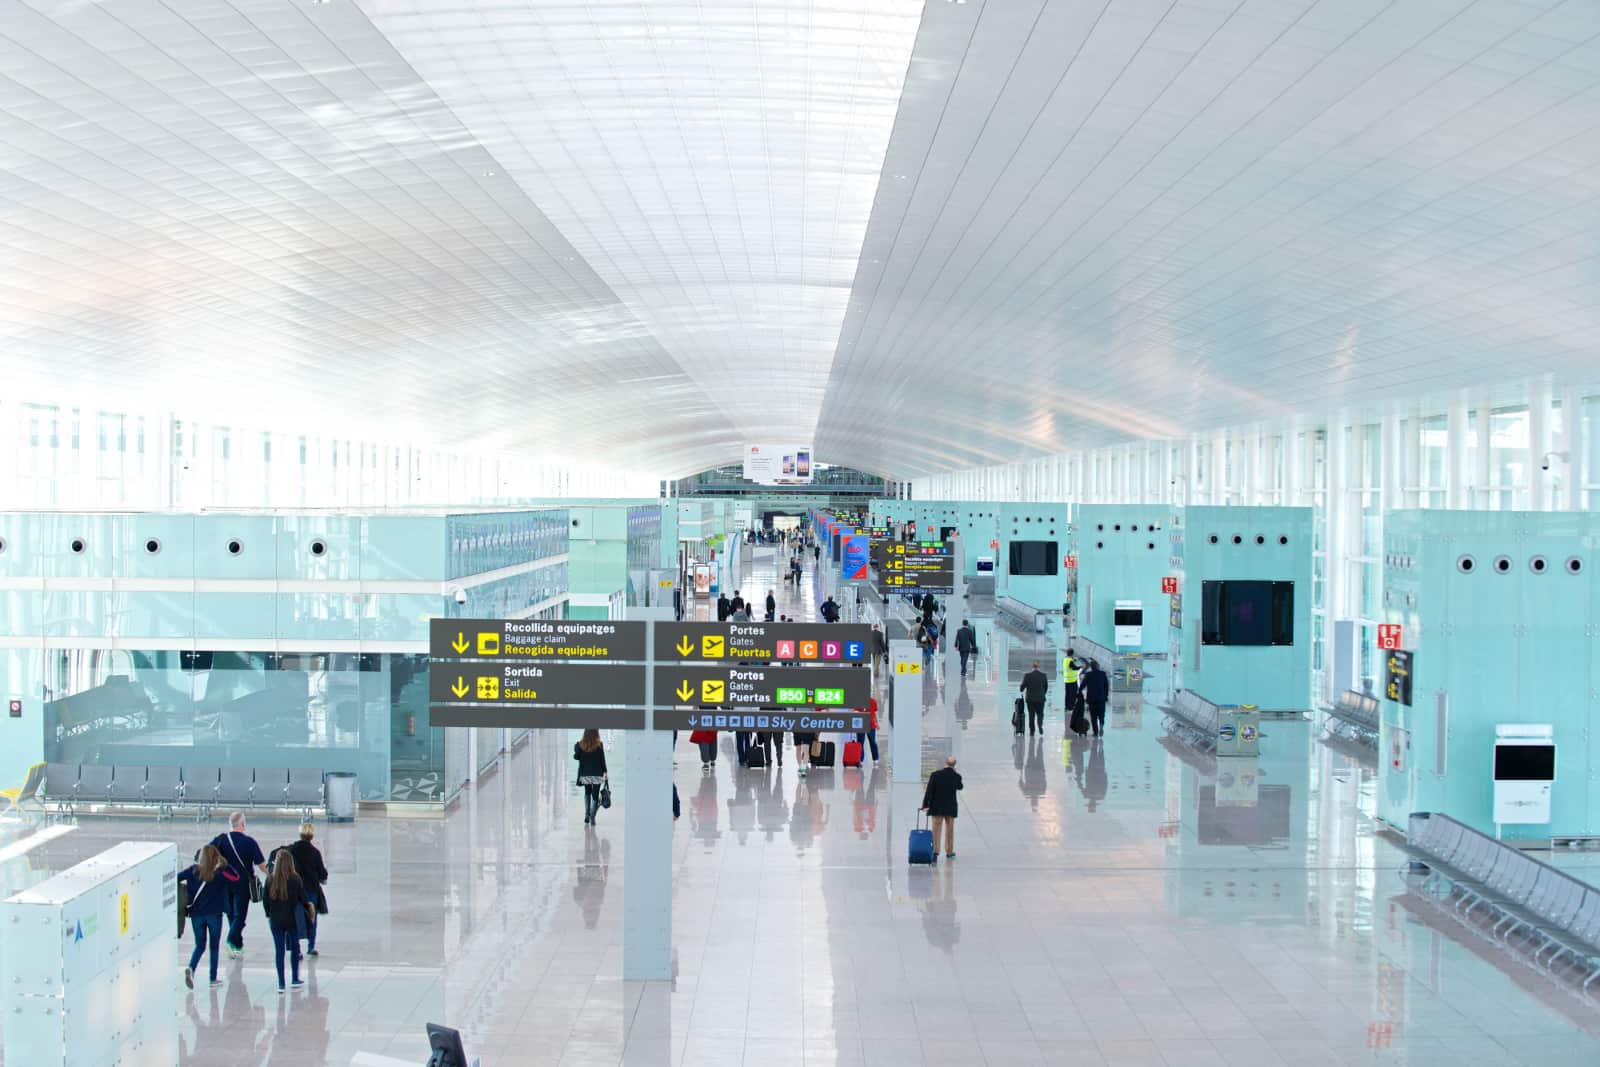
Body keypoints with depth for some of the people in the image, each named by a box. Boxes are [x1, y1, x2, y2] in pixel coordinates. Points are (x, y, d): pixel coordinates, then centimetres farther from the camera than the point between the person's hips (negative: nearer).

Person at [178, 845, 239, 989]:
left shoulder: (193, 870, -4)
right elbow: (236, 877, -4)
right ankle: (213, 978, 13)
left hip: (196, 914, 2)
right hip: (214, 914, -2)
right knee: (214, 945, 12)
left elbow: (176, 878, -6)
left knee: (200, 945, 12)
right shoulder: (220, 873, -9)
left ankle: (190, 968, -16)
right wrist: (224, 864, -4)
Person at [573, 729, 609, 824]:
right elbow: (602, 760, -5)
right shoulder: (599, 745, -9)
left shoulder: (580, 745, -6)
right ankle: (592, 818, -7)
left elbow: (576, 757, -6)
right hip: (597, 774, -2)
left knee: (587, 793, 24)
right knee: (595, 795, 4)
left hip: (585, 774, 2)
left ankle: (587, 815, 13)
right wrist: (605, 772, 5)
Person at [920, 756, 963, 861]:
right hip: (950, 808, 1)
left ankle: (935, 851, -5)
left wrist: (925, 805, -10)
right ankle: (949, 852, 24)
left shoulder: (935, 775, -12)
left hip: (936, 807, -1)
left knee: (936, 830, 3)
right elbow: (959, 787, 14)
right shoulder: (957, 776, -7)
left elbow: (929, 791, -13)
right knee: (950, 830, 15)